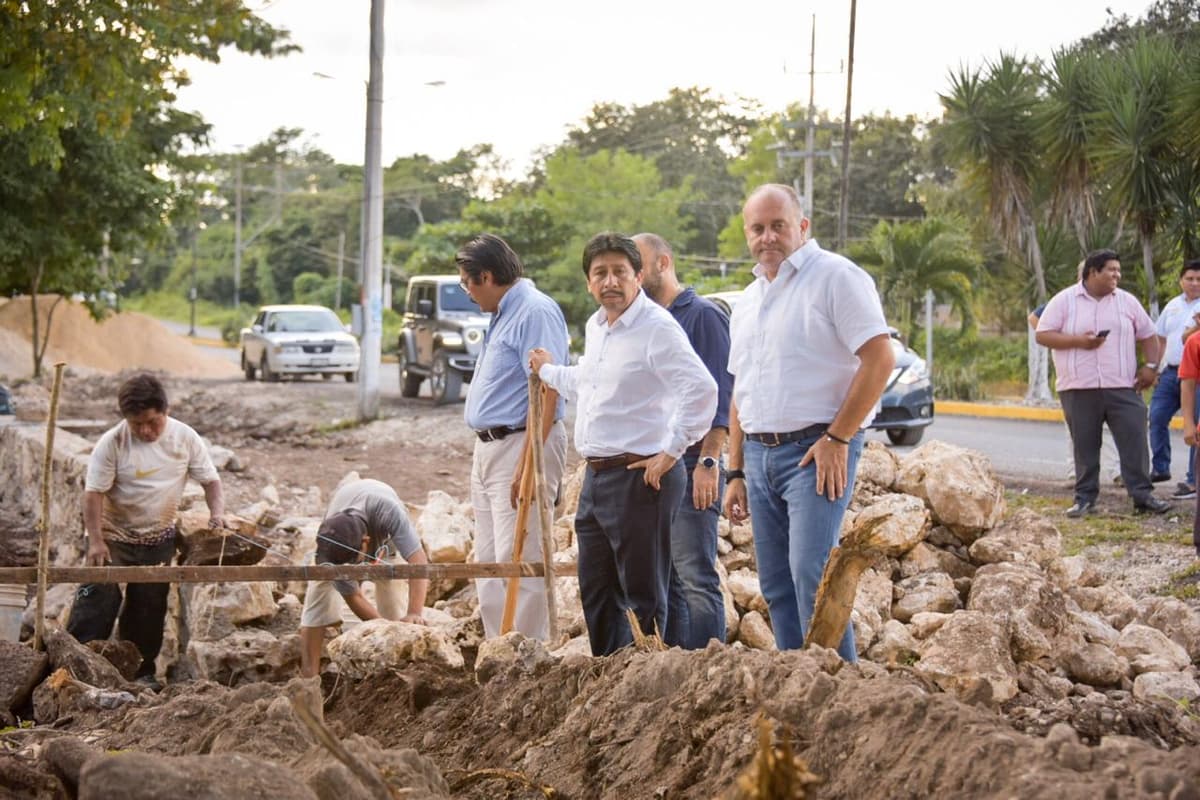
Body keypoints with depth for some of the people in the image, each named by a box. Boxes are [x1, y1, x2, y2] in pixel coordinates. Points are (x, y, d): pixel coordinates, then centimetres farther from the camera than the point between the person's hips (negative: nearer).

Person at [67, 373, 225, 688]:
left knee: (149, 607, 9)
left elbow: (210, 479, -2)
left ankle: (142, 671, 22)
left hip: (159, 538, 3)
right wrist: (95, 540, -24)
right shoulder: (112, 442, -18)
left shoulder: (185, 438, -9)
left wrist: (217, 512, -20)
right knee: (98, 600, -12)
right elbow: (94, 492, -16)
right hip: (114, 536, -3)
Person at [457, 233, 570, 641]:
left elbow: (547, 391, -22)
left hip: (520, 444, -11)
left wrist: (527, 462, -26)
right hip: (489, 448, 11)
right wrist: (483, 453, 19)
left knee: (519, 560, -11)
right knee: (489, 562, 13)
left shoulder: (536, 312, -14)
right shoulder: (503, 315, 18)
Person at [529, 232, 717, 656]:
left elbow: (701, 390, -24)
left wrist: (671, 452, -22)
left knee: (643, 595, -3)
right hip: (596, 477, 10)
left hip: (640, 476, -9)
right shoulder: (595, 327, 14)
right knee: (596, 591, 16)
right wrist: (548, 371, 44)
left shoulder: (657, 327, -14)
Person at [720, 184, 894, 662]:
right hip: (760, 456, 8)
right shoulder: (747, 302, 18)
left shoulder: (835, 277, -6)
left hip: (815, 451, -8)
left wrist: (837, 438, -15)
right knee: (776, 585, 8)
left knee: (810, 572, -18)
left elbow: (880, 359, -14)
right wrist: (736, 472, 17)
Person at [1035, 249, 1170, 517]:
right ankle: (1085, 498, 12)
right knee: (1085, 446, 4)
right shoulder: (1064, 301, 1)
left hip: (1123, 387, 2)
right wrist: (1078, 341, -13)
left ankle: (1143, 495, 3)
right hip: (1079, 389, -2)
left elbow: (1148, 335, 17)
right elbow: (1042, 335, -3)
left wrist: (1151, 366, 3)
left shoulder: (1127, 301, 10)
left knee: (1134, 440, -3)